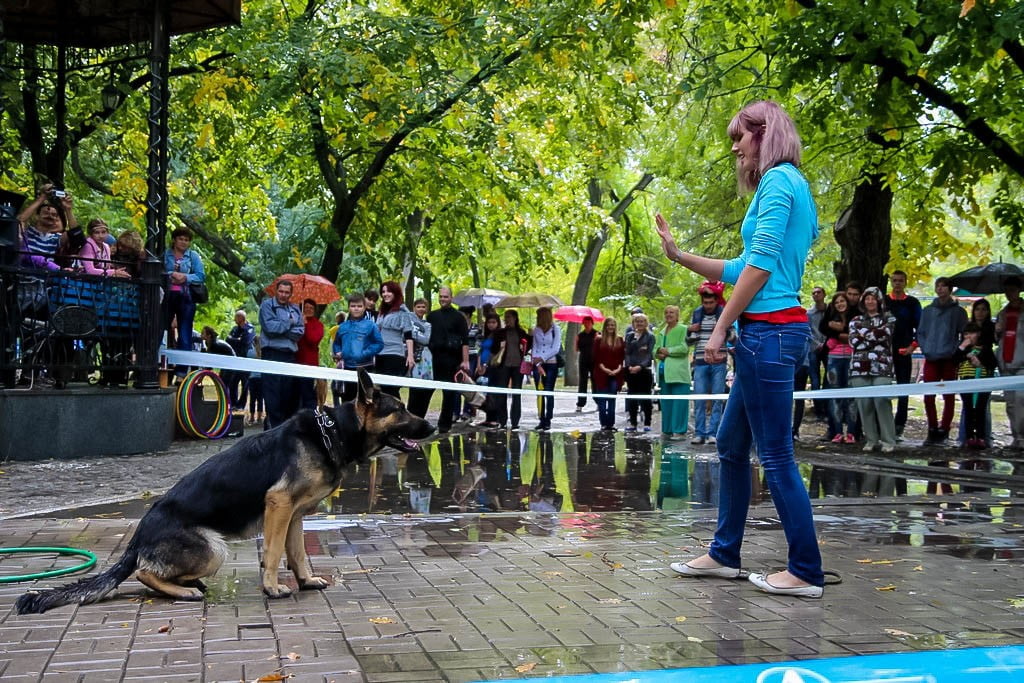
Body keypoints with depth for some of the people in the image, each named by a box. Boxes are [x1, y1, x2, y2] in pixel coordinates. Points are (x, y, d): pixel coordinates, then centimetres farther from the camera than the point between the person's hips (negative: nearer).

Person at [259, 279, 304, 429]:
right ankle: (273, 426, -5)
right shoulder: (267, 305, 2)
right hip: (272, 353, -5)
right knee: (273, 393, -7)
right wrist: (289, 323, -3)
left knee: (290, 393, 7)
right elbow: (269, 326, -14)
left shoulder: (295, 309, 17)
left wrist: (280, 330, -9)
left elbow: (299, 331, 3)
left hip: (290, 354, 5)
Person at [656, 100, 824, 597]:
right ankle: (724, 555, 24)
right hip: (769, 333, 10)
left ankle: (806, 573, 3)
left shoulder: (779, 179, -8)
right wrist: (679, 256, 21)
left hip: (770, 329, -10)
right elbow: (743, 269, 21)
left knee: (775, 455, -5)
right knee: (731, 445, 15)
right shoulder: (787, 185, 21)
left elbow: (761, 263, -16)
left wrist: (721, 329, -13)